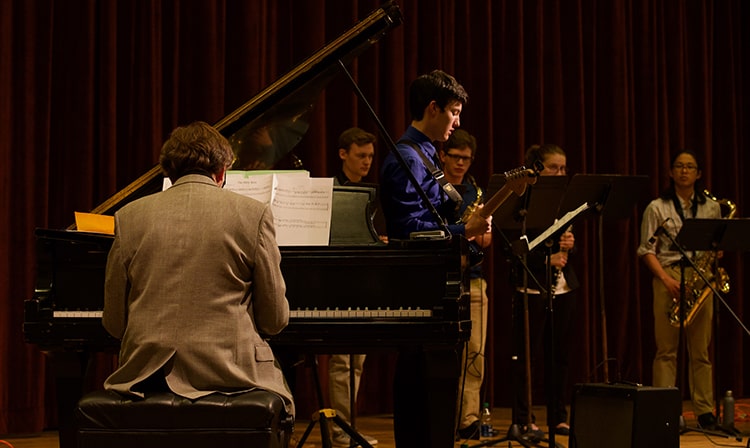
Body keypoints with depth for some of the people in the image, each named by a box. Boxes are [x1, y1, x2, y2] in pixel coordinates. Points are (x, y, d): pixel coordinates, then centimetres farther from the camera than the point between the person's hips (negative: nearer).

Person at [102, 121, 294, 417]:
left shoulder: (129, 216, 5)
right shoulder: (252, 213, -2)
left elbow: (114, 322, 6)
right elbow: (274, 319, 1)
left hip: (147, 374, 3)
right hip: (228, 371, -3)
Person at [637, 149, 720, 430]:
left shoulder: (712, 208, 13)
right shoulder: (657, 208, 4)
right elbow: (646, 250, -1)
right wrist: (666, 279, -13)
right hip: (668, 276, -2)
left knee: (701, 350, 3)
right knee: (666, 349, -3)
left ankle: (705, 412, 7)